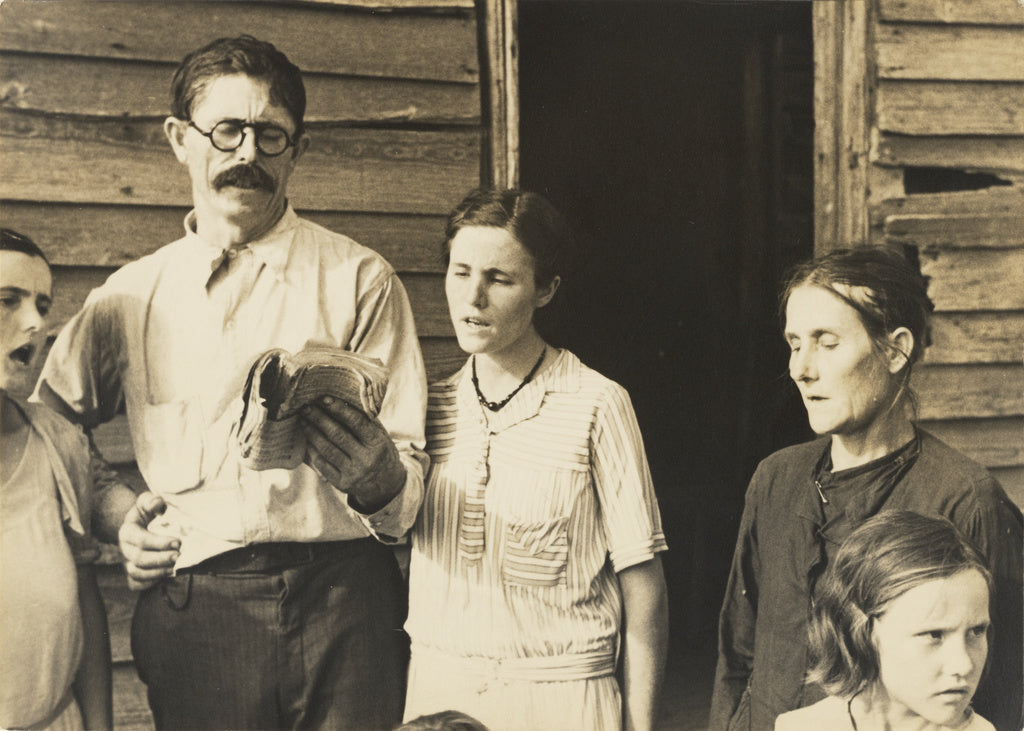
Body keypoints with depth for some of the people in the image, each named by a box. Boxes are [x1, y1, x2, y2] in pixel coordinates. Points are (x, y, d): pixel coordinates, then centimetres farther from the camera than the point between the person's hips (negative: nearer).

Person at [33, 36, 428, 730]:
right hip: (193, 612, 2)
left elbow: (408, 495, -1)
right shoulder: (129, 297, 11)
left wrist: (376, 471, -23)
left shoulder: (360, 280, 3)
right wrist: (112, 523, 7)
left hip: (342, 603, -1)